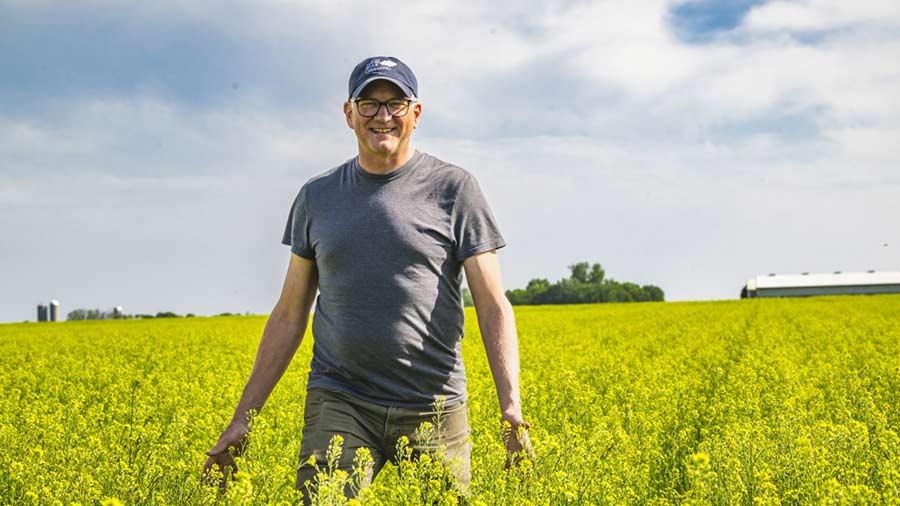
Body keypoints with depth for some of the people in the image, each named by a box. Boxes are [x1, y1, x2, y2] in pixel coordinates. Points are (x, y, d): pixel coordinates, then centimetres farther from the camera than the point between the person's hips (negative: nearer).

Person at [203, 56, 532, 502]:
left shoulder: (453, 188, 0)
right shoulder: (316, 197, 9)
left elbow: (494, 307, -4)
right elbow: (289, 315, 13)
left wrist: (512, 408, -17)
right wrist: (243, 417, 9)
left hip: (432, 406, -1)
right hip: (340, 404, 1)